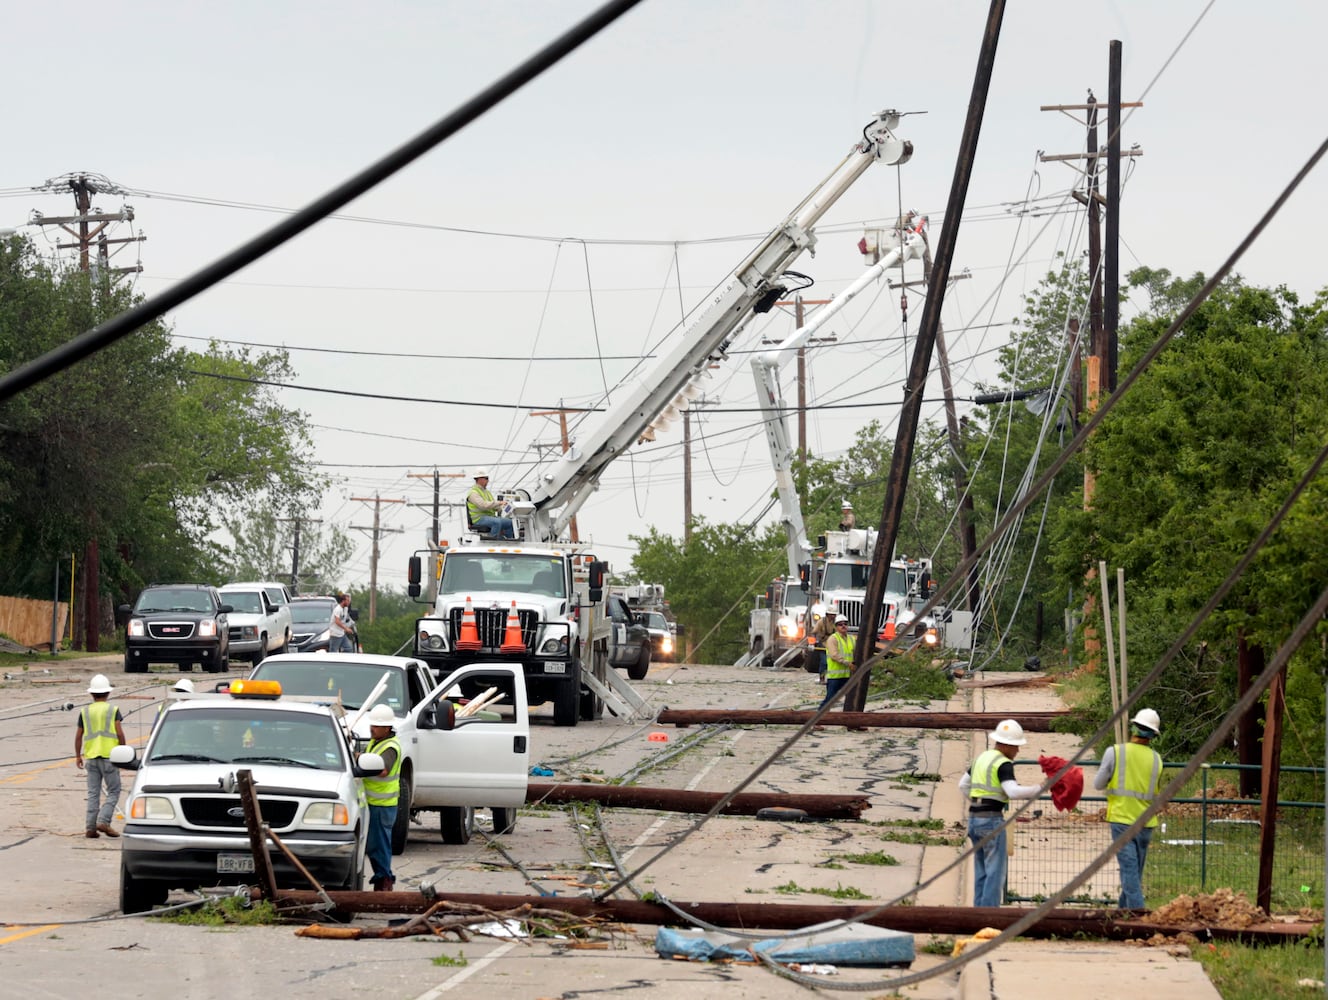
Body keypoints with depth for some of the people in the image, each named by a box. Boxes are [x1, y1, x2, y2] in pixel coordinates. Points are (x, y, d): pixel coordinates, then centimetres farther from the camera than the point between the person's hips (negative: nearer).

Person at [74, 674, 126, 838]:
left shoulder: (85, 712, 8)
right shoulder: (113, 710, -2)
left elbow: (78, 736, 10)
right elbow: (120, 733, -8)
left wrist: (78, 756, 19)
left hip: (91, 757, 4)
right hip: (109, 756, -4)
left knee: (93, 793, 8)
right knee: (113, 792, 3)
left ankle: (90, 827, 4)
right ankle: (103, 821, -13)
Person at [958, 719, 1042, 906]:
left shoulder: (981, 757, 15)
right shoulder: (1003, 764, -11)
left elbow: (963, 784, 24)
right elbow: (1013, 791, -24)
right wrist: (1039, 789, -18)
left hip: (974, 818, 8)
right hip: (992, 819, -8)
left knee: (981, 871, 14)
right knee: (995, 871, -5)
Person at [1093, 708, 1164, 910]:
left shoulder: (1115, 752, -9)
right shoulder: (1156, 759, 2)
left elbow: (1098, 784, -1)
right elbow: (1157, 793, 13)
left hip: (1122, 820, -4)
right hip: (1146, 823, 4)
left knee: (1129, 871, -7)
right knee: (1136, 872, 16)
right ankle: (1124, 909, 28)